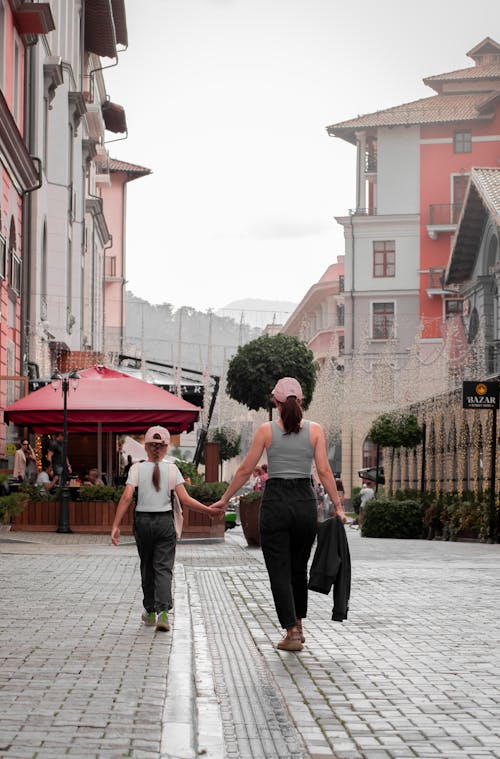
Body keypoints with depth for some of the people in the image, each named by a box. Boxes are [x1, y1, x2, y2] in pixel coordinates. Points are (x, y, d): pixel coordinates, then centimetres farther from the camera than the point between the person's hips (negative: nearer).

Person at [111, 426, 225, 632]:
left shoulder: (137, 468, -2)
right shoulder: (171, 469, -2)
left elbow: (126, 497, -10)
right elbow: (185, 499, -9)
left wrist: (115, 525, -8)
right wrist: (209, 510, -1)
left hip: (143, 522, 1)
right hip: (165, 522, -1)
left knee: (147, 567, 15)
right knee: (163, 568, -1)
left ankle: (150, 611, 24)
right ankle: (162, 612, -18)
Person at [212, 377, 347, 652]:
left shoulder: (266, 430, -1)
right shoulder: (314, 430, 2)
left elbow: (245, 470, 1)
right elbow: (324, 471, -5)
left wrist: (224, 500, 11)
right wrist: (338, 506, 0)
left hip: (275, 503, -2)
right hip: (305, 502, 2)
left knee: (279, 571, 3)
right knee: (299, 568, 20)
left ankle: (291, 632, -5)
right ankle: (298, 626, 28)